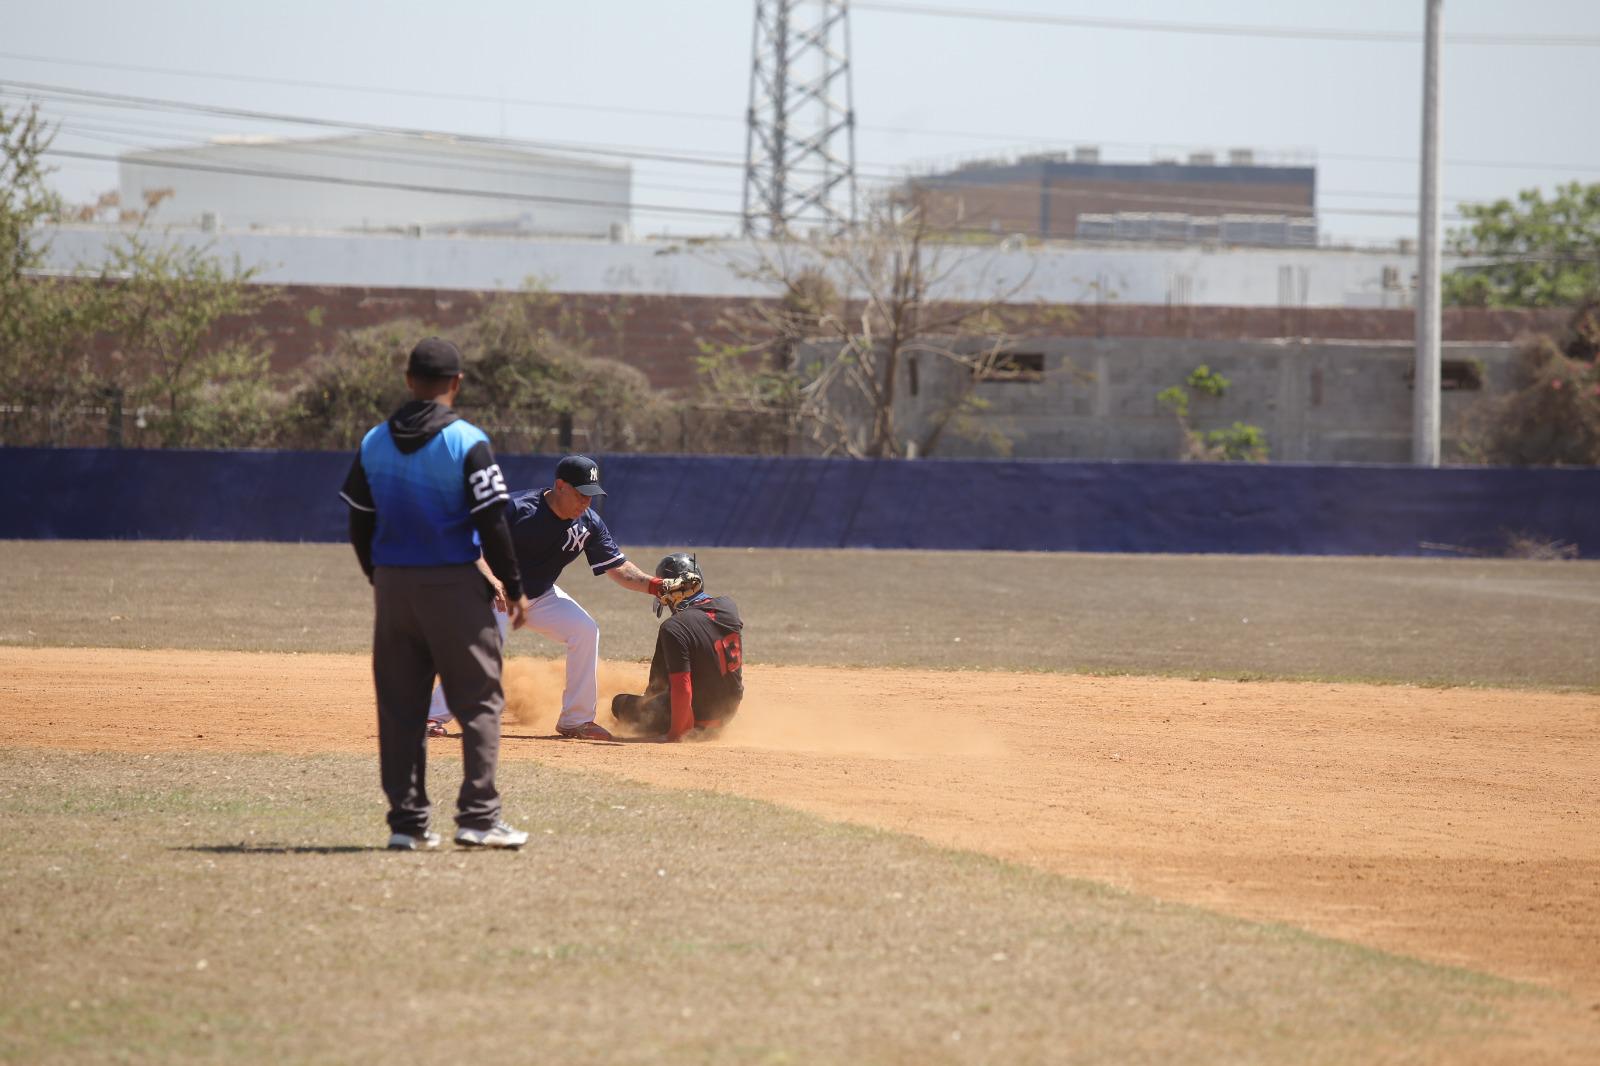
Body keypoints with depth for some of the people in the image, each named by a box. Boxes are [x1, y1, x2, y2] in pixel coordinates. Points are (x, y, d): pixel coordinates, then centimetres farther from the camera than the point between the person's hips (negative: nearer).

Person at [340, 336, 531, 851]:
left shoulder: (374, 442, 5)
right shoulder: (467, 442, -10)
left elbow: (360, 522, 10)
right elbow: (492, 522, -11)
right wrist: (514, 587, -2)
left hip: (392, 586, 5)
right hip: (453, 585, -5)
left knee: (399, 706, 9)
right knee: (479, 700, 1)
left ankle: (406, 821, 8)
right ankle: (478, 817, -7)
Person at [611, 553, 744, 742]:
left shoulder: (673, 629, -26)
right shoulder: (729, 607, -6)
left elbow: (682, 690, -28)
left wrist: (675, 734, -16)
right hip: (729, 711, 6)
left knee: (620, 703, 14)